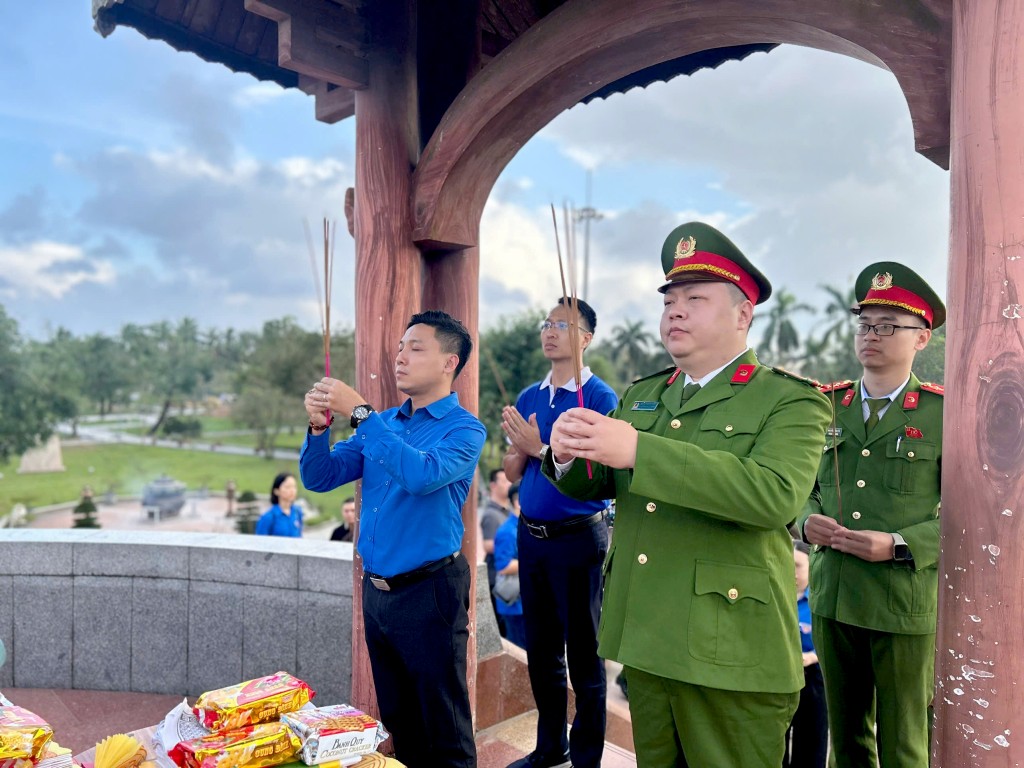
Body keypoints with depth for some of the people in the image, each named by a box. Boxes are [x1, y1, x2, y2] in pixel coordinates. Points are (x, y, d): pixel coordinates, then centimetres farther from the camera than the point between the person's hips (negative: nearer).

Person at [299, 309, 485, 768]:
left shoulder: (464, 429, -11)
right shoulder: (383, 424, 8)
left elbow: (423, 475, -30)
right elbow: (321, 477, 5)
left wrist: (360, 414, -27)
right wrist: (320, 426, -13)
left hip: (428, 592, -6)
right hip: (376, 589, 6)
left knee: (444, 730, 8)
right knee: (397, 721, 21)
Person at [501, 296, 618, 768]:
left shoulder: (599, 397, -11)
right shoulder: (528, 398, 8)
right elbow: (512, 472, 9)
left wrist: (540, 448, -23)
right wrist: (521, 447, -12)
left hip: (578, 536, -6)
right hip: (531, 534, 6)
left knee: (583, 651, 7)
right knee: (540, 649, 18)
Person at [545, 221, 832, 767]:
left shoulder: (792, 401, -8)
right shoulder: (640, 395, 11)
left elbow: (776, 493, -26)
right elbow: (590, 487, 11)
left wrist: (639, 450, -31)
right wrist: (568, 455, -13)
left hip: (730, 654, -5)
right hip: (643, 645, 6)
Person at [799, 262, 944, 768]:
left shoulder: (944, 413, -5)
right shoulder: (828, 406, 6)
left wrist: (899, 546, -20)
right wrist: (808, 521, -9)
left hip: (906, 601, -3)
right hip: (831, 597, 4)